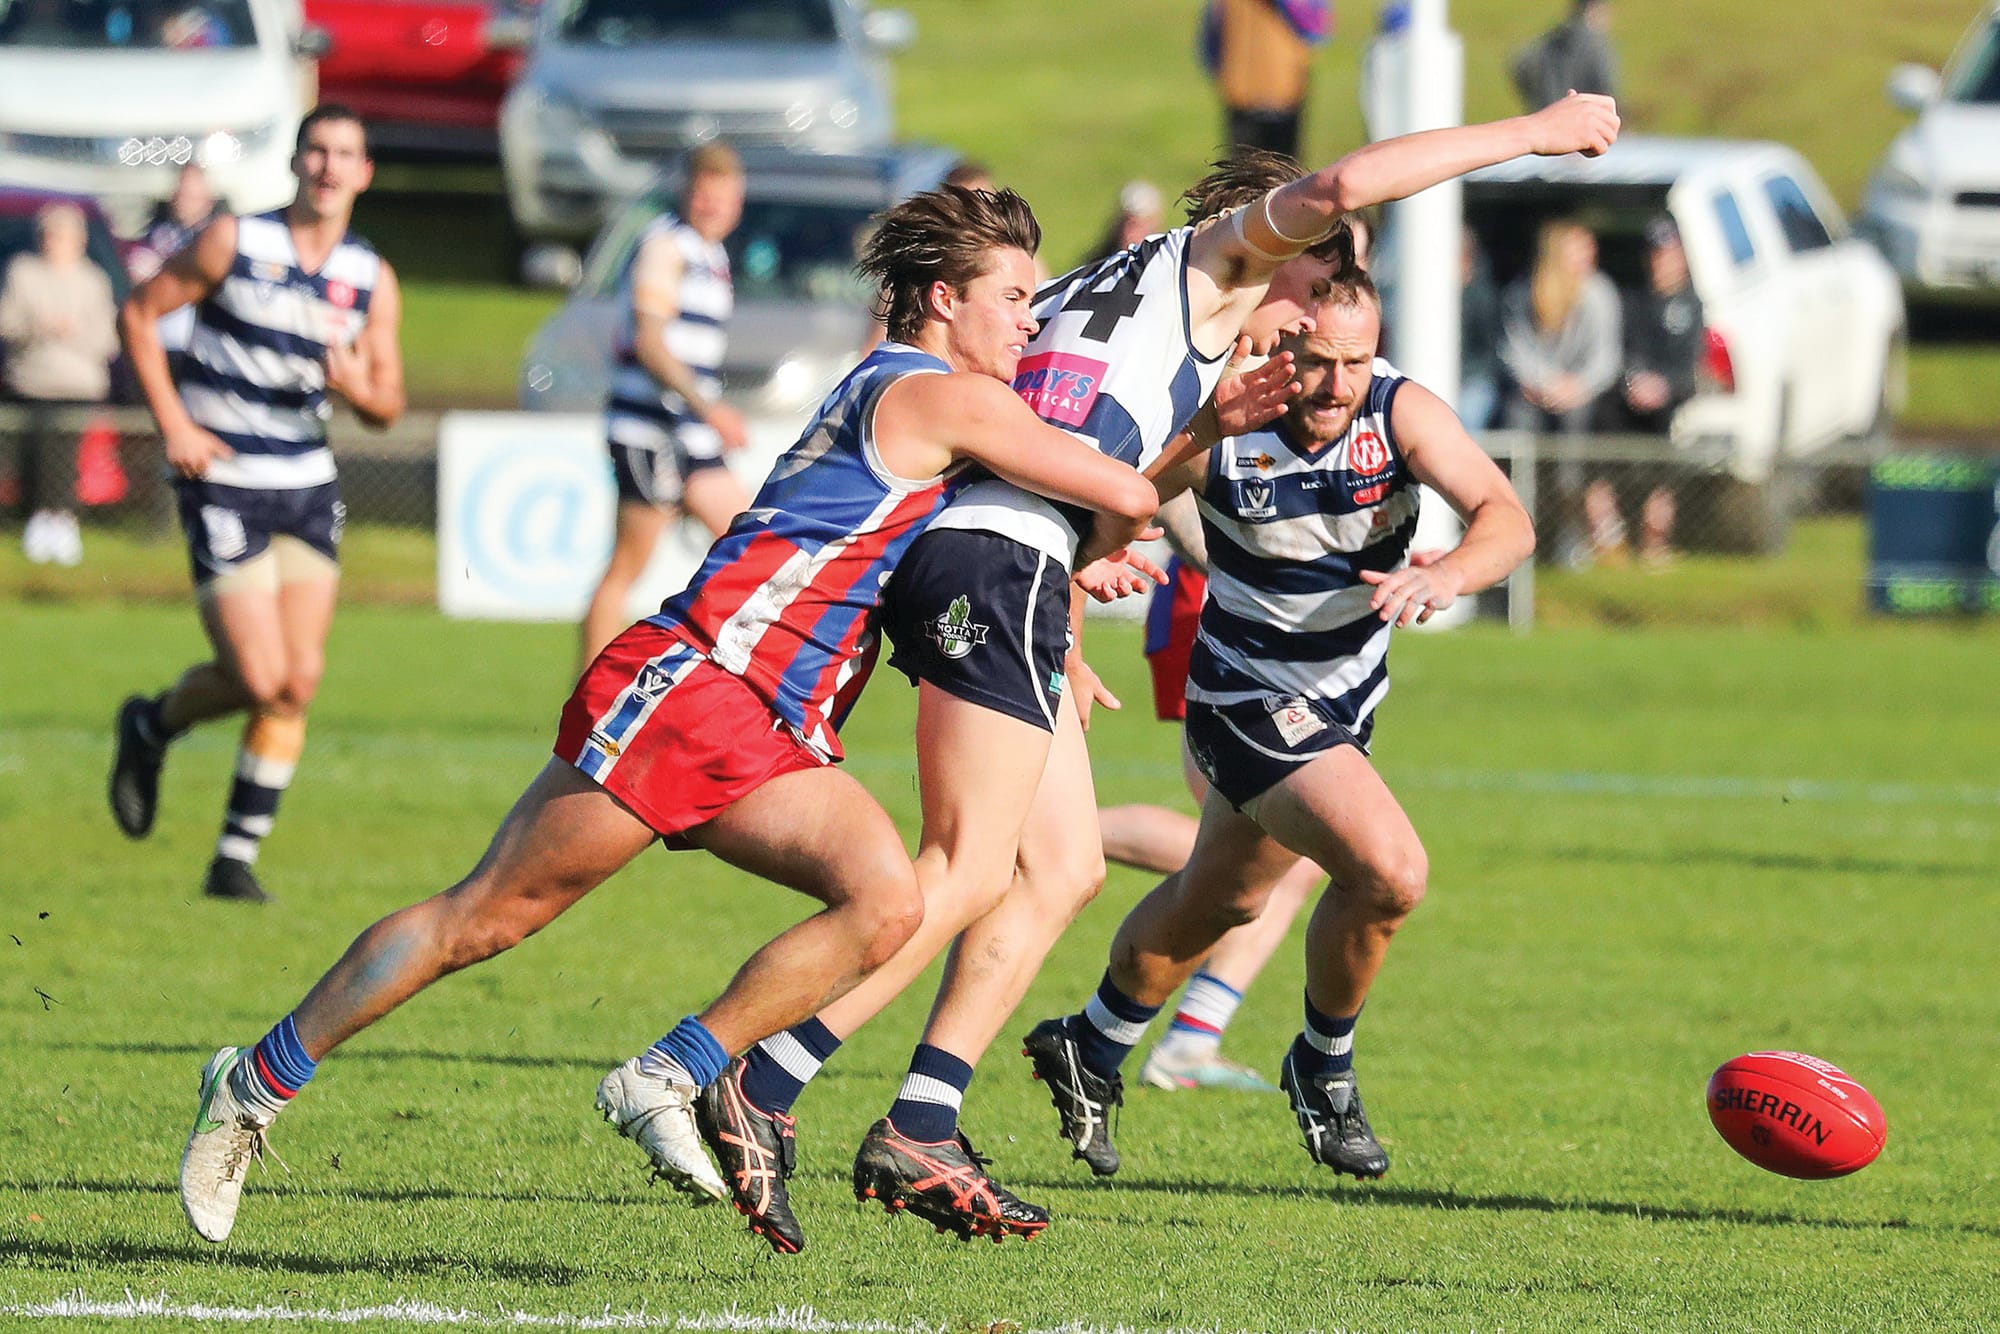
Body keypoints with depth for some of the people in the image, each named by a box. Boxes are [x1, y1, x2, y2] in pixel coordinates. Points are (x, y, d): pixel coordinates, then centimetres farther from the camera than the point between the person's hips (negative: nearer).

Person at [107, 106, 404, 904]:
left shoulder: (371, 279, 4)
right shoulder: (236, 242, -7)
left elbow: (388, 406, 9)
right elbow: (138, 313, 0)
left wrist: (359, 389, -16)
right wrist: (173, 425, -9)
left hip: (307, 489, 5)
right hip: (224, 486, -5)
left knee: (299, 682, -1)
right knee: (259, 678, -13)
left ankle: (236, 860, 9)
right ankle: (152, 727, 19)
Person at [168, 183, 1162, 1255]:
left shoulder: (888, 391, 22)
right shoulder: (937, 396, -6)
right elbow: (1127, 495, -8)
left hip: (770, 742, 9)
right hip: (687, 683, -9)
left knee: (888, 902, -15)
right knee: (484, 918, -4)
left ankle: (665, 1083, -10)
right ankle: (258, 1081, 7)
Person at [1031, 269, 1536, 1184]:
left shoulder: (1403, 413, -19)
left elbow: (1505, 518, -30)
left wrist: (1448, 573, -50)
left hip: (1346, 697, 5)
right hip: (1248, 697, -5)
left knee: (1220, 900, 24)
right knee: (1388, 870, -23)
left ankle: (1092, 1049, 47)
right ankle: (1323, 1066, 2)